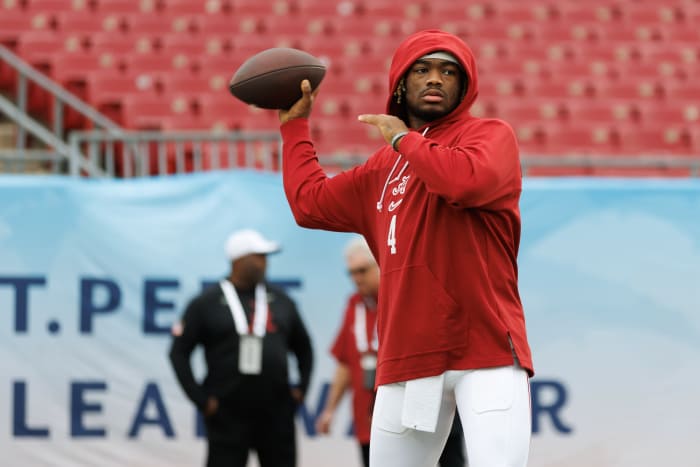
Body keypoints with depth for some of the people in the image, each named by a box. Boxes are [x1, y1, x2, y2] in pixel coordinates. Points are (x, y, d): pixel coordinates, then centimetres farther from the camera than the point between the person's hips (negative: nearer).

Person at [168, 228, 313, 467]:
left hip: (276, 413, 4)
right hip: (228, 416, -4)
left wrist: (301, 388, 10)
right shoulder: (207, 303, -1)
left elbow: (303, 347, 22)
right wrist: (200, 399, -8)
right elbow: (179, 352, -1)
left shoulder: (280, 300, 11)